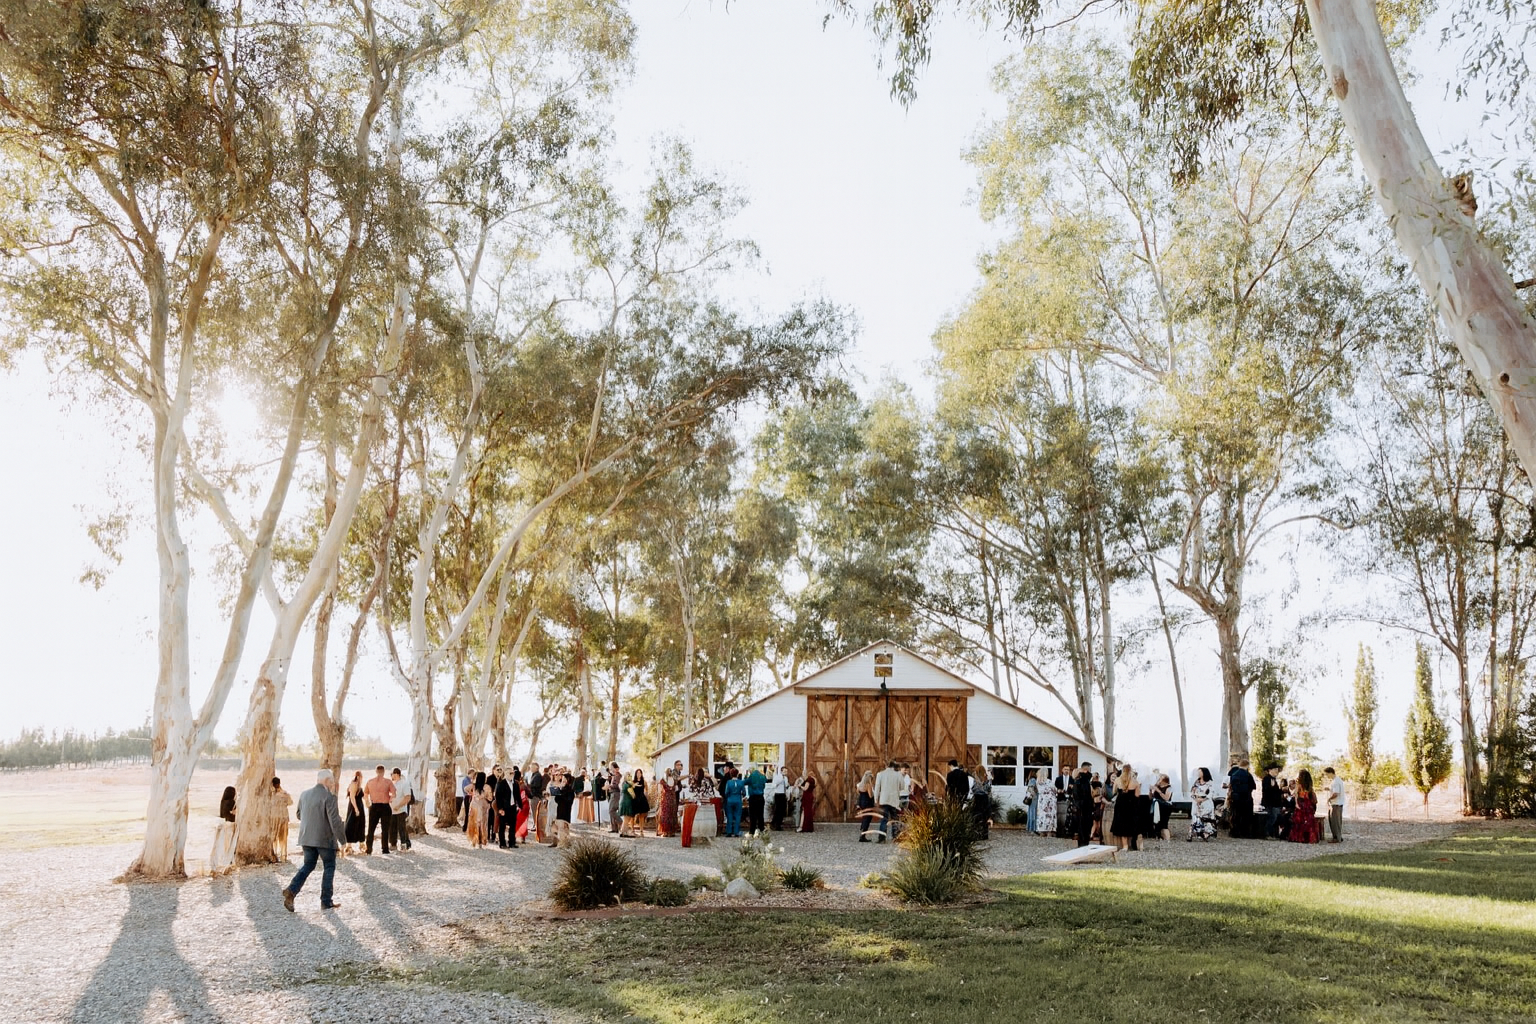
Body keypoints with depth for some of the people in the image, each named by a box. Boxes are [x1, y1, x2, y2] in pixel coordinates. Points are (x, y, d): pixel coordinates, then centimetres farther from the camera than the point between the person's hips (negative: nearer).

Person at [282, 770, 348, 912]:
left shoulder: (304, 794, 5)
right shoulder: (329, 796, -16)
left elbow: (299, 815, 17)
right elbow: (335, 821, -18)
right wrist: (342, 840, -10)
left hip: (306, 838, 6)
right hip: (325, 839, -6)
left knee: (308, 865, 18)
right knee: (329, 867, 8)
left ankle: (291, 890, -3)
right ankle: (326, 902, 10)